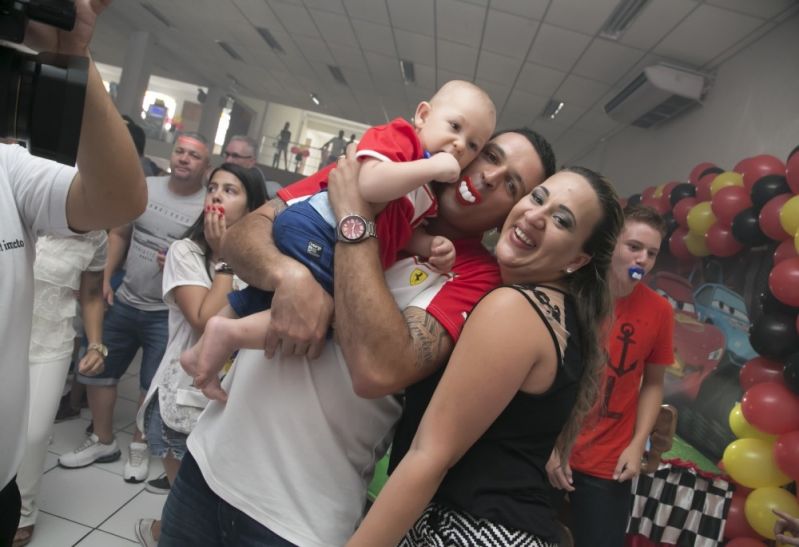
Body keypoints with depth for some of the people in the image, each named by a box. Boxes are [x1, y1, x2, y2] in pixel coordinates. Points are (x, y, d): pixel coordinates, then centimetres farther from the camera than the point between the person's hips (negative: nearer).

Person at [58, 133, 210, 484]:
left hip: (167, 313, -5)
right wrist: (105, 279, 4)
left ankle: (139, 448, 29)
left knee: (153, 385, 6)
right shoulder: (145, 187, 3)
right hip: (123, 302, 5)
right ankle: (103, 441, 33)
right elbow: (119, 234, 11)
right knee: (96, 368, 14)